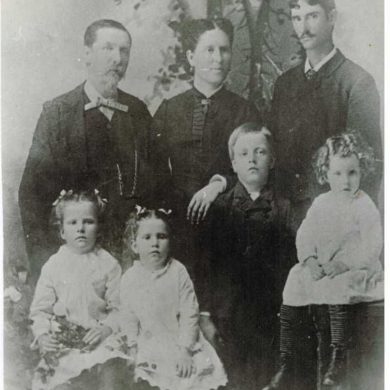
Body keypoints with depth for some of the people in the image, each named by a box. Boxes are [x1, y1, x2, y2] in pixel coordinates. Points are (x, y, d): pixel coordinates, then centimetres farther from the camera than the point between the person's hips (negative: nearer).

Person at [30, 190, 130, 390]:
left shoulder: (108, 264, 1)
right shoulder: (53, 266, 3)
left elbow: (119, 307, 0)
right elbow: (40, 309, 5)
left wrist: (106, 328, -16)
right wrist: (42, 335, -10)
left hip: (99, 335, 0)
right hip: (62, 338, 1)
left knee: (107, 372, -20)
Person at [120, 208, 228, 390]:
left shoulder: (178, 271, -11)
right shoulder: (129, 279, -4)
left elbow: (190, 313, -9)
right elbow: (128, 319, 3)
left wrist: (185, 350, -11)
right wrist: (133, 349, -1)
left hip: (182, 342, -1)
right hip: (149, 346, 1)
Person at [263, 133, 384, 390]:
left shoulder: (365, 207, -8)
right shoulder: (321, 203, 7)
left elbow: (372, 247, -15)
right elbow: (305, 234, 6)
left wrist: (343, 264, -23)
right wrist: (310, 260, -12)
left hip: (354, 270, -5)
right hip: (320, 269, 5)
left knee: (336, 295, -34)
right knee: (290, 300, -10)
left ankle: (338, 362, -12)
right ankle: (285, 367, 1)